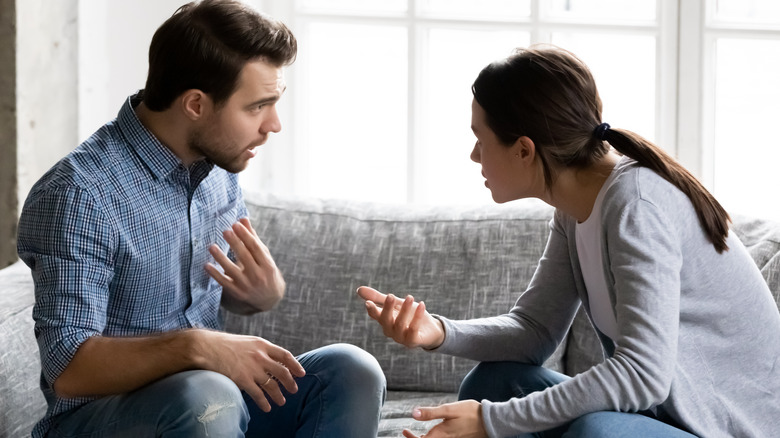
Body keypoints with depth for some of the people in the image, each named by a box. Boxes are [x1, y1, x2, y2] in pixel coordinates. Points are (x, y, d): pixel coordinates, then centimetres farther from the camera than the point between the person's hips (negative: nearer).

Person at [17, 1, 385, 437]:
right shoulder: (77, 194, -19)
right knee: (206, 395, -37)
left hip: (213, 396, 7)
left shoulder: (218, 165, 5)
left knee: (350, 370, -15)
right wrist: (194, 347, -36)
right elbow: (69, 370, -23)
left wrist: (267, 291, -7)